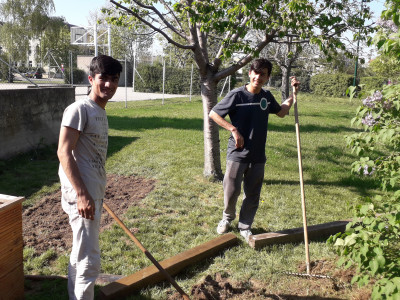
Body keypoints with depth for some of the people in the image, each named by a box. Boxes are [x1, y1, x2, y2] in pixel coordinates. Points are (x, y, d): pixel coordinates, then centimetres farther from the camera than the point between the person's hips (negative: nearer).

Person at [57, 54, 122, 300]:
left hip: (94, 192, 9)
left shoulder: (101, 113, 13)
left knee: (80, 255, 21)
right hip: (81, 193, -9)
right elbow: (64, 153, -20)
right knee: (89, 261, -6)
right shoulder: (79, 109, -13)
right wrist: (82, 195, -26)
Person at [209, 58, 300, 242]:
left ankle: (245, 227, 30)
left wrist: (293, 94, 12)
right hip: (237, 153, -4)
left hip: (258, 156, 4)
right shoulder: (237, 95, -11)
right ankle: (227, 217, 32)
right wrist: (234, 130, -16)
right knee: (231, 191, 1)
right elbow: (213, 114, -9)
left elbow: (281, 112, 22)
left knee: (252, 195, 12)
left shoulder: (267, 97, 5)